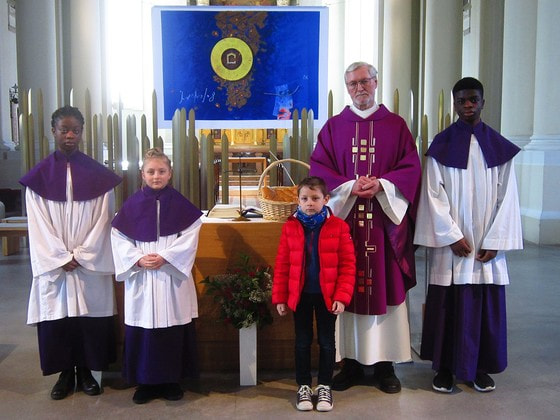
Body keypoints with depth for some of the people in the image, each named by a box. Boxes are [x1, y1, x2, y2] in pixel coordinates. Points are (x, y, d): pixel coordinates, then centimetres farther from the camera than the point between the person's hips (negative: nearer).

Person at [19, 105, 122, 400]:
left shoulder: (98, 174, 1)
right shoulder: (38, 176, 1)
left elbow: (102, 220, -2)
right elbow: (38, 224, -2)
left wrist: (80, 256, -10)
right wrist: (62, 259, -10)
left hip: (91, 264, 0)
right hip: (53, 265, 0)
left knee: (90, 316, 5)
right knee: (57, 318, 5)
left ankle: (86, 371, 21)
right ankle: (66, 373, 21)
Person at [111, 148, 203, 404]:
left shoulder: (179, 203, 2)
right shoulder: (132, 204, 4)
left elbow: (190, 237, -4)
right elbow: (118, 237, 3)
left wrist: (165, 257, -15)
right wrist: (138, 259, -11)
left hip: (172, 276, -1)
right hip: (140, 277, 1)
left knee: (173, 329, 3)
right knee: (143, 330, 3)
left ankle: (172, 381, 18)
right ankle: (146, 382, 17)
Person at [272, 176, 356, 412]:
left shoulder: (338, 226, -9)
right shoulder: (290, 227, -4)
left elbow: (348, 264, -7)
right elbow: (282, 265, -1)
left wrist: (342, 296, -13)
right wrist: (280, 297, -3)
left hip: (327, 295, -1)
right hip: (300, 294, 1)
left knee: (326, 341, 12)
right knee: (302, 341, 12)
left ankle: (324, 386, 27)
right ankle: (303, 386, 26)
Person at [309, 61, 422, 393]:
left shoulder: (396, 125, 9)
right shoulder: (334, 126, 9)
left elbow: (411, 167, 3)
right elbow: (318, 168, 3)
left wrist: (381, 184, -13)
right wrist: (349, 186, -12)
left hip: (385, 219, 0)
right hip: (344, 217, 0)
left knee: (385, 287, 1)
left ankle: (385, 364, 12)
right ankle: (352, 362, 12)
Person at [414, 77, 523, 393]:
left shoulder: (499, 147, 5)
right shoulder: (442, 146, 0)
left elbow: (507, 197, 2)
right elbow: (434, 194, -4)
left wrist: (494, 242, -6)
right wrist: (453, 236, -11)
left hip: (487, 244, 2)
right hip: (450, 242, -1)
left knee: (486, 304, 6)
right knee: (448, 303, 3)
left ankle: (480, 367, 21)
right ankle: (445, 367, 16)